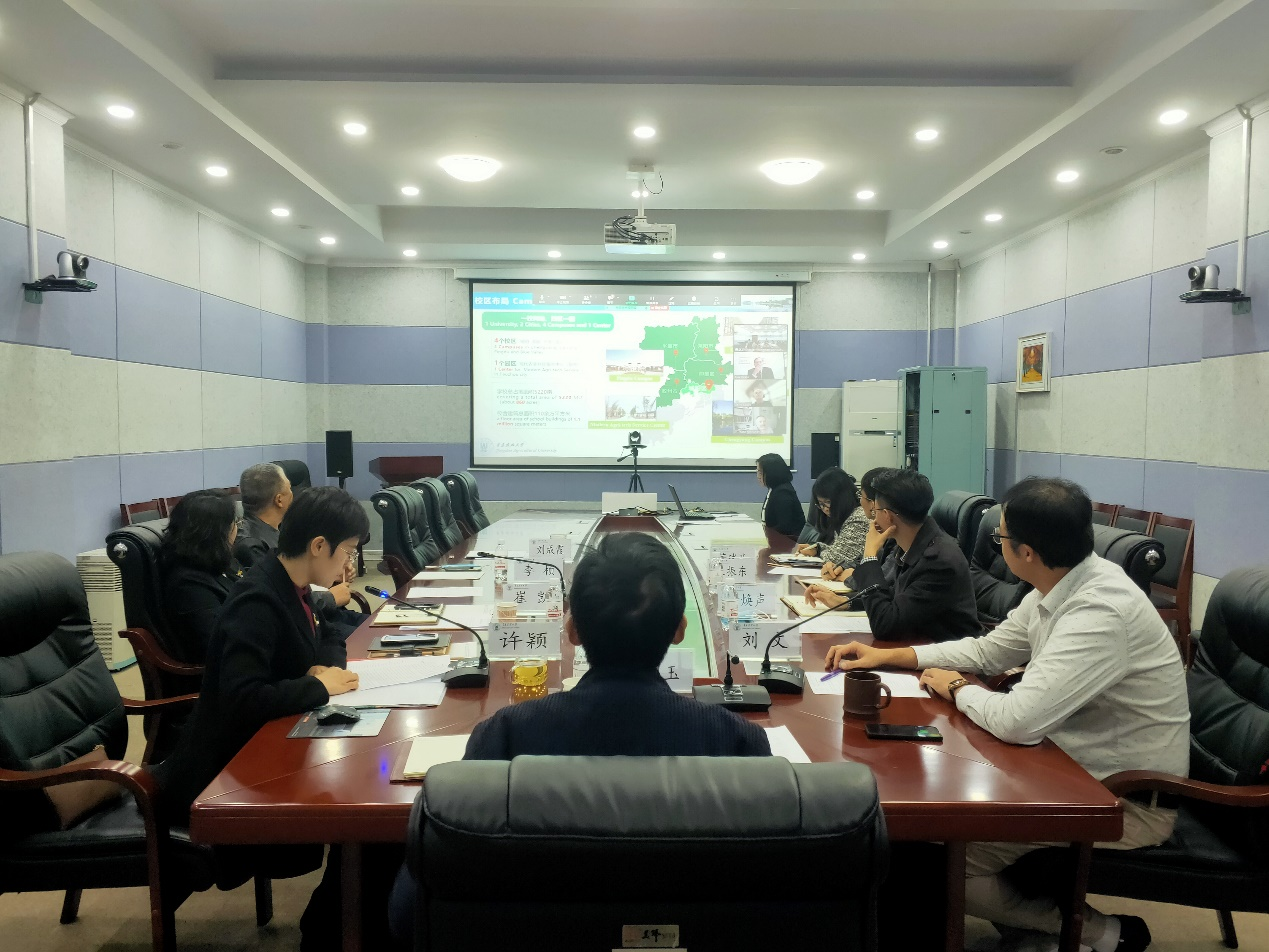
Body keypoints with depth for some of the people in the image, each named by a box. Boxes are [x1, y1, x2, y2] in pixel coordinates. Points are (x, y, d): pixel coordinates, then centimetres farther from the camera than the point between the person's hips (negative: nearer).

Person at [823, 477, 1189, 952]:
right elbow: (987, 650, 11)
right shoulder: (1059, 588, -2)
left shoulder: (1101, 612, -31)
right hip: (1077, 764, 9)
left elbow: (1017, 720, -35)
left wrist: (957, 689, -14)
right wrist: (885, 656, 7)